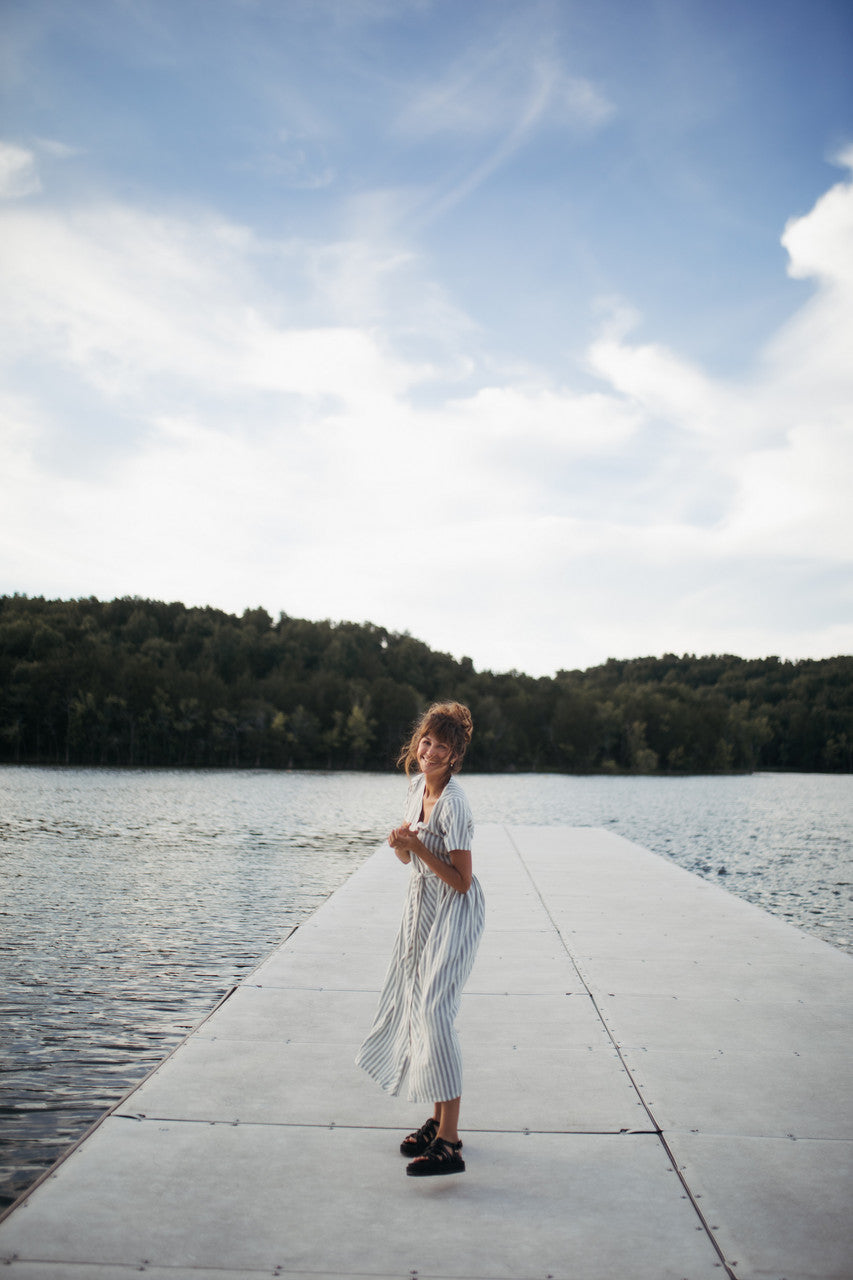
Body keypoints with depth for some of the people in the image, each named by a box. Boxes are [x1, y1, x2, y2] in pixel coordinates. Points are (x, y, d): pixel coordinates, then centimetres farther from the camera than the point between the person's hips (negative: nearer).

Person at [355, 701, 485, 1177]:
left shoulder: (453, 804, -23)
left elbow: (461, 882, -21)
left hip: (454, 913, -9)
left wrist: (418, 847, -24)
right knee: (417, 1008, 13)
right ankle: (439, 1119, 28)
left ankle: (449, 1143, -10)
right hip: (423, 906, 9)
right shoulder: (418, 785, 3)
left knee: (435, 1012, -14)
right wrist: (400, 843, -8)